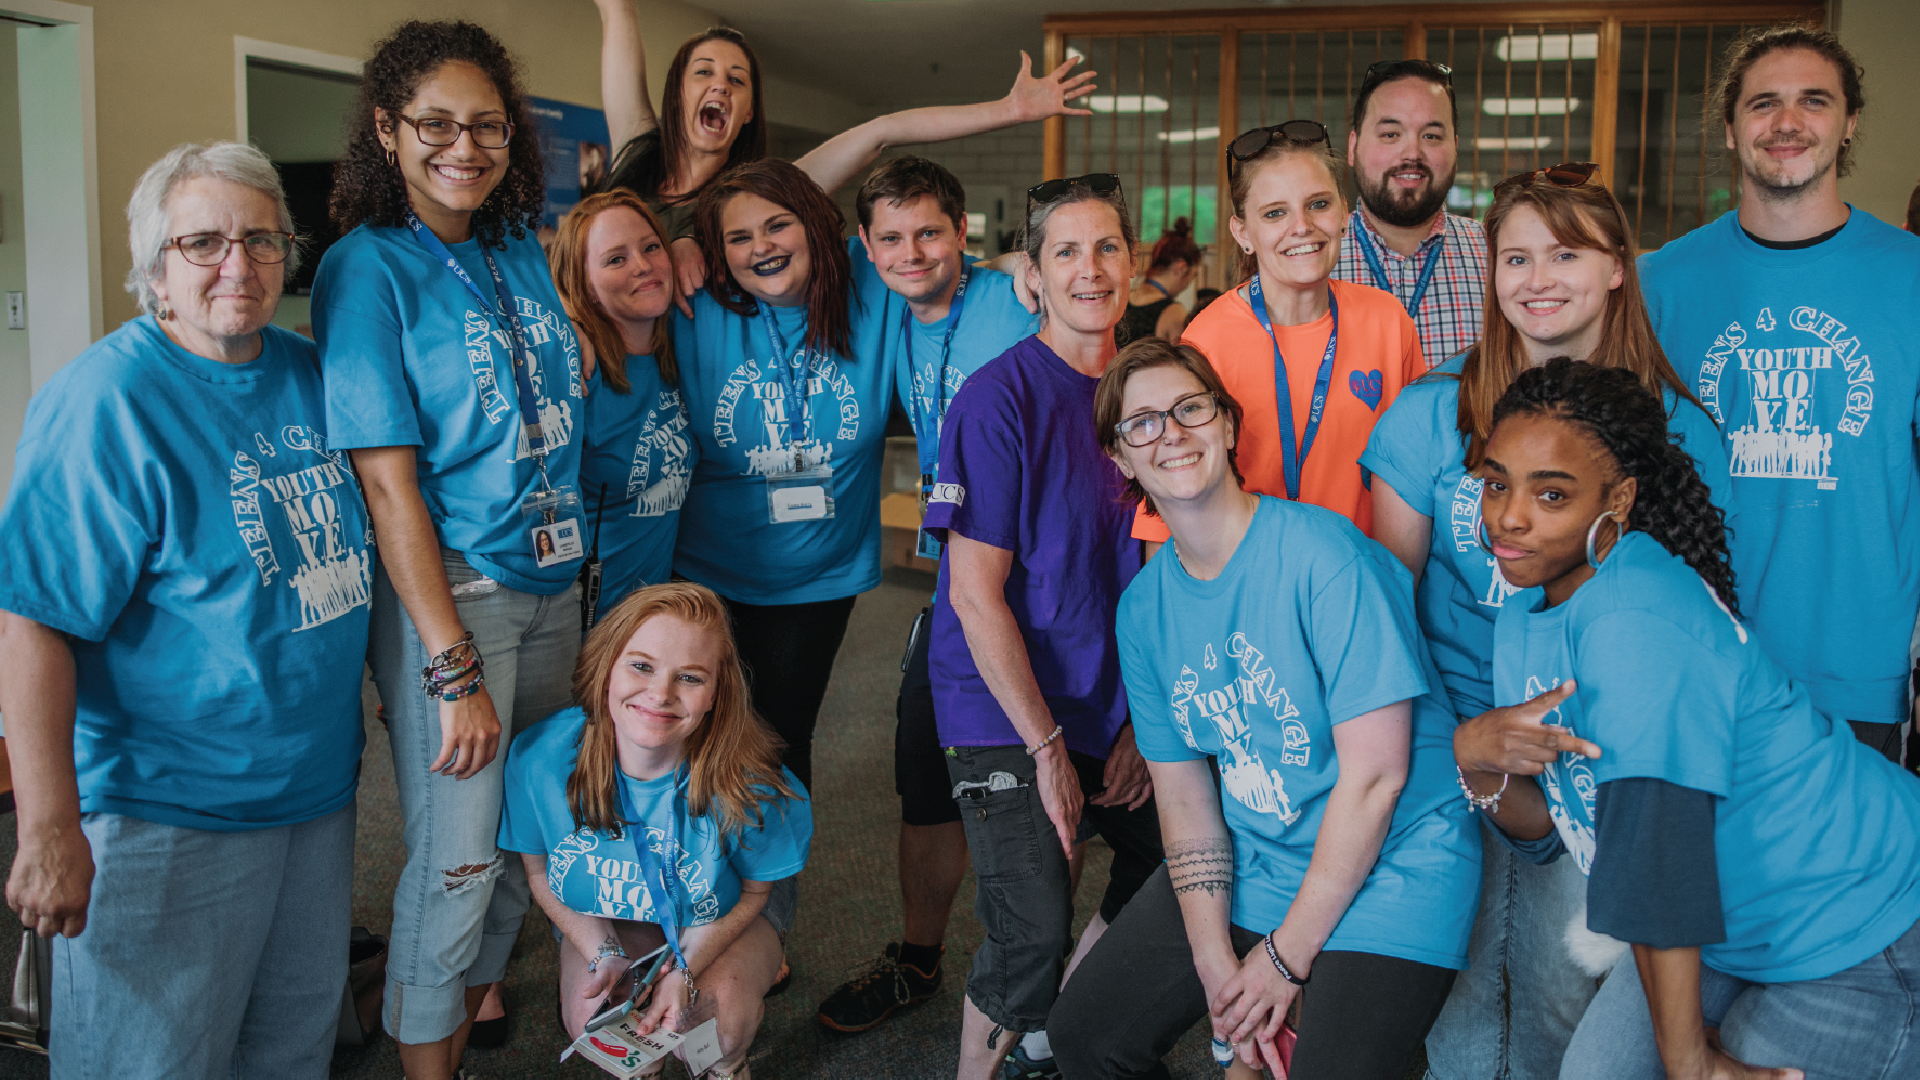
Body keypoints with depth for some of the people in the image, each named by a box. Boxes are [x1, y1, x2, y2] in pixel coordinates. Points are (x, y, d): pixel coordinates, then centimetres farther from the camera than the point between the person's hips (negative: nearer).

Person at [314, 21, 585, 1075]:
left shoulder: (520, 250, 8)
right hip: (447, 591, -6)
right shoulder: (368, 267, -10)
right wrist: (453, 670, -18)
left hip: (553, 582, 7)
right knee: (458, 856, 0)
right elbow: (389, 483, -15)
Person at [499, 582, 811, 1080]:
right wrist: (604, 955, -20)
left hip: (720, 920, -1)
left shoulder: (746, 782, -33)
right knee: (591, 1017, -24)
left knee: (724, 1012, -28)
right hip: (601, 921, 1)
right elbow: (539, 870, -8)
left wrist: (685, 969, -25)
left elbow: (755, 890, -12)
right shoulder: (539, 758, -29)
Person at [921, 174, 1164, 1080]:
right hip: (1005, 714, -6)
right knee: (1034, 929, -13)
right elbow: (976, 596, -16)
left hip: (1113, 710, 7)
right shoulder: (999, 400, -14)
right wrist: (1047, 749, -15)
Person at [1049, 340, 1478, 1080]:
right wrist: (1216, 963, -9)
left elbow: (1375, 776, -19)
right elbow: (1183, 797, 3)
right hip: (1247, 863, 6)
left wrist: (1286, 956, -13)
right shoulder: (1143, 607, 0)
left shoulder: (1325, 554, -20)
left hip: (1391, 863, -6)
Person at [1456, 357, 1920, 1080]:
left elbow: (1657, 841, -29)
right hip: (1734, 922, 8)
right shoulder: (1524, 618, -1)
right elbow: (1547, 828, -1)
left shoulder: (1635, 622, -29)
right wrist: (1474, 760, -22)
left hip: (1852, 922, -8)